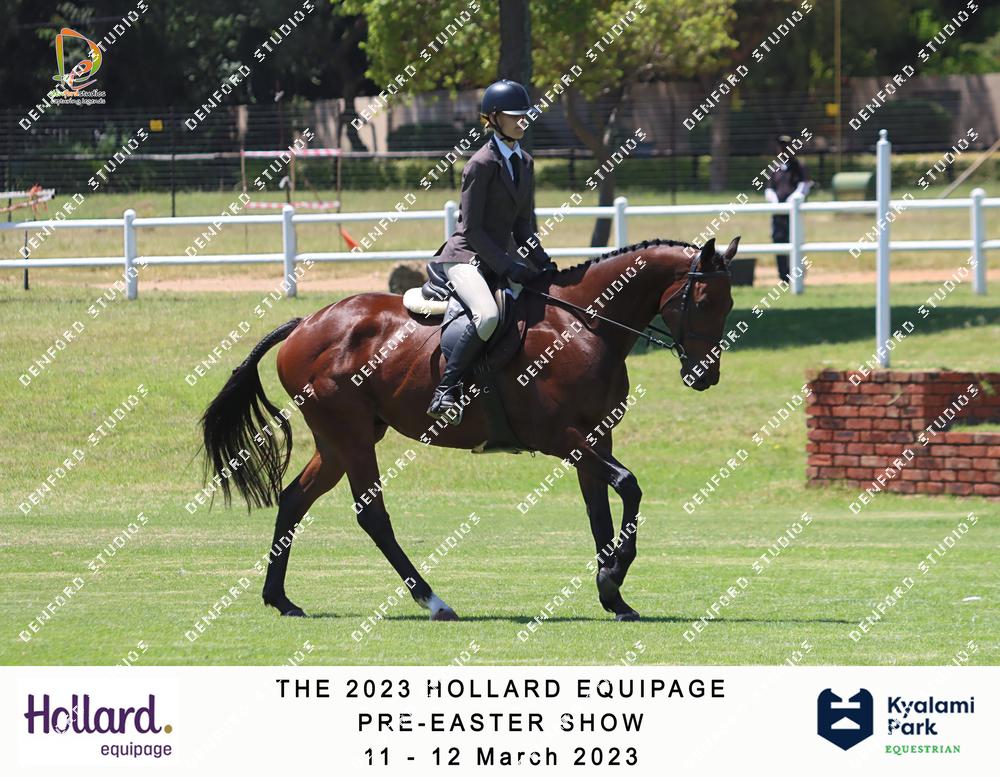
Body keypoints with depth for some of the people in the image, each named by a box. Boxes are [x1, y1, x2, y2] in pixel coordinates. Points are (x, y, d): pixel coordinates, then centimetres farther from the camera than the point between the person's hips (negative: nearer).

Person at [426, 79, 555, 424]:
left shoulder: (524, 163, 12)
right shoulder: (482, 164, -12)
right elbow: (471, 229, -15)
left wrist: (542, 264, 2)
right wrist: (507, 267, -20)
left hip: (503, 256, 9)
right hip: (466, 256, -9)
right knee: (487, 315, -35)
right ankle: (444, 392, -31)